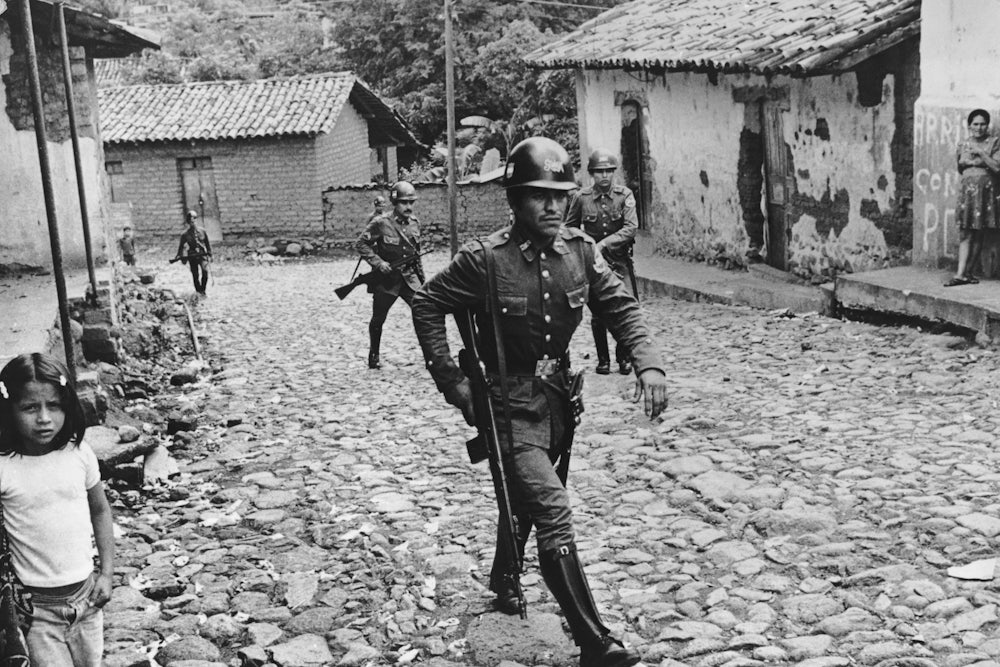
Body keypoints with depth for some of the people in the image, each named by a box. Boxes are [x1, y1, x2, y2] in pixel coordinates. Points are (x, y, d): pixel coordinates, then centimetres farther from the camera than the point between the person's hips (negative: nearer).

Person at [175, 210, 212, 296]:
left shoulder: (203, 231, 3)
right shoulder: (185, 234, 1)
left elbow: (208, 244, 13)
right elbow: (181, 247, 9)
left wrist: (209, 255, 11)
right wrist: (181, 256, -3)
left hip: (203, 255, 0)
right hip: (192, 257, 0)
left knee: (205, 271, -20)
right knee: (195, 276, 3)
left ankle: (203, 290, -6)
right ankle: (198, 292, 15)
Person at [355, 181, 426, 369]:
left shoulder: (414, 223, 5)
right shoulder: (381, 223, -13)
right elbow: (360, 244, -10)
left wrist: (421, 275, 18)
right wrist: (378, 263, -19)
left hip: (410, 277, 4)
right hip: (386, 278, -4)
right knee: (378, 319, 11)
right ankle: (374, 355, 30)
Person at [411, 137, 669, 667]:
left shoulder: (580, 250, -5)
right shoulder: (486, 259, -19)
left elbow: (619, 307, -3)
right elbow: (426, 305, -9)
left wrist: (648, 364, -20)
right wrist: (451, 381, -12)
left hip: (559, 399, 6)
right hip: (510, 405, -6)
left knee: (526, 500, 26)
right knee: (553, 513, -16)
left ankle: (503, 579, 54)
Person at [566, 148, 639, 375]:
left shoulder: (624, 195, -2)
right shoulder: (582, 198, 0)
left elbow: (631, 227, -13)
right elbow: (569, 229, 14)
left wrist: (603, 244, -20)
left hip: (620, 261, 0)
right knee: (597, 313, 1)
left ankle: (623, 357, 6)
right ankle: (603, 359, 15)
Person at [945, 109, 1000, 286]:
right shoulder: (963, 144, 10)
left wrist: (981, 153, -13)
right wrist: (972, 162, 5)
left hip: (986, 190, -2)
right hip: (966, 189, 2)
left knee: (978, 234, 1)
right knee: (965, 233, -6)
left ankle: (967, 272, 7)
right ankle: (961, 274, -11)